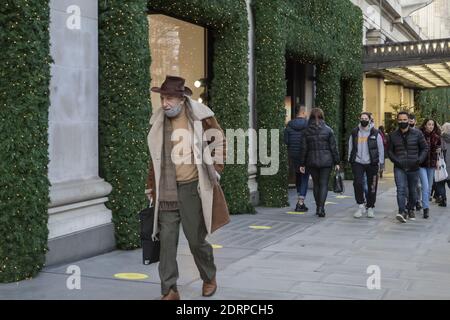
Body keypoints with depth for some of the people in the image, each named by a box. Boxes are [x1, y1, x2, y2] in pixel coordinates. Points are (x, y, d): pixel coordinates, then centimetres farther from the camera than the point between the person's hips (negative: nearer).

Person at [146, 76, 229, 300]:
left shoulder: (200, 117, -5)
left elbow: (219, 142, 7)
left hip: (192, 187, -3)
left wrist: (215, 170, 0)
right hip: (166, 190, 3)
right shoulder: (158, 122, 7)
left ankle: (209, 278, 32)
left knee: (196, 238, 5)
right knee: (167, 239, 0)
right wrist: (151, 188, 15)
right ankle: (169, 291, 10)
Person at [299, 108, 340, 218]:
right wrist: (336, 162, 3)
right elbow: (333, 147, -3)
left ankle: (318, 207, 19)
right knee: (324, 184, 1)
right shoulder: (328, 130, -4)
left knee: (316, 184, 14)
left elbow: (304, 149, 1)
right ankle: (321, 208, -9)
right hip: (326, 161, -2)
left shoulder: (306, 131, 0)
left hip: (312, 161, 2)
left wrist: (302, 164, 6)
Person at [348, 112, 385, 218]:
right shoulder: (354, 133, 7)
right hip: (358, 163, 1)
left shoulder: (375, 133, 2)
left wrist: (381, 162, 1)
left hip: (371, 163, -1)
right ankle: (361, 206, 0)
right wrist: (350, 160, 9)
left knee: (372, 186, 4)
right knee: (358, 183, -13)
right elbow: (350, 147, 13)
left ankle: (370, 207, 17)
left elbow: (381, 149, 5)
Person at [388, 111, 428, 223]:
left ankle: (411, 210, 31)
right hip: (399, 168, -1)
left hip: (413, 168, 1)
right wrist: (396, 160, -4)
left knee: (413, 191, 12)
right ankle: (402, 212, -22)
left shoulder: (417, 133, 1)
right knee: (401, 189, -16)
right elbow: (389, 150, 12)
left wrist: (419, 160, -8)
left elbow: (425, 148, 7)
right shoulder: (393, 135, 4)